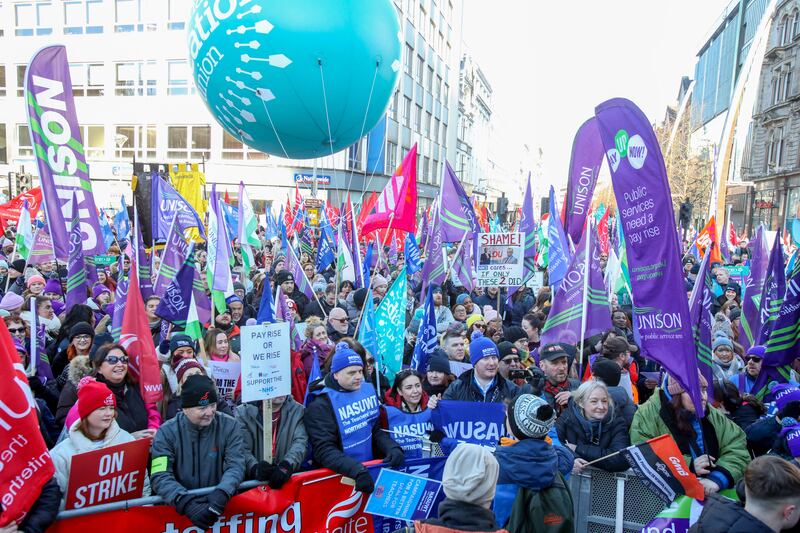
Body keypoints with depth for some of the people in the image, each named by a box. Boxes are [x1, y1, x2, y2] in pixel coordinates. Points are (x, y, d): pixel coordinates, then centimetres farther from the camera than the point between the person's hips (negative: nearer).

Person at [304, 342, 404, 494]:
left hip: (372, 469, 4)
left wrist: (393, 447, -6)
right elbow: (324, 450, -17)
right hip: (338, 476, -4)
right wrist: (357, 470, -28)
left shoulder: (368, 390, 5)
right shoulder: (321, 405, -10)